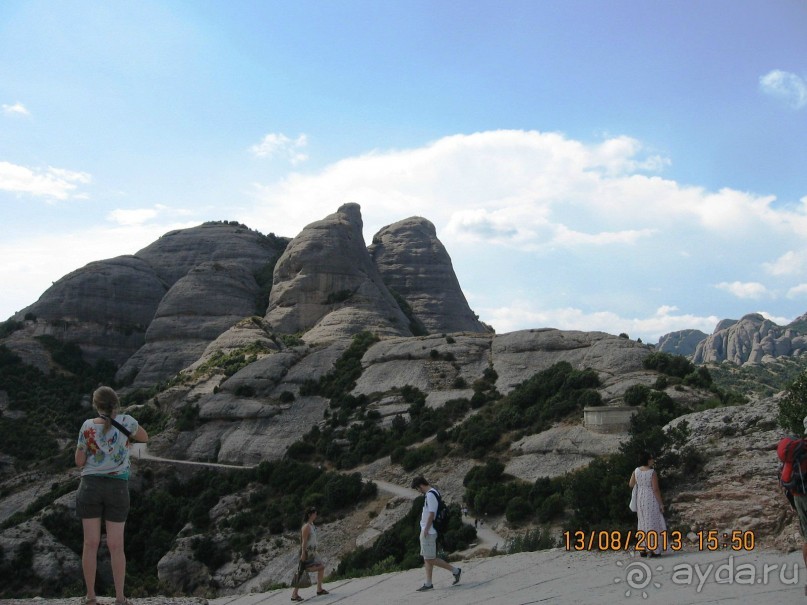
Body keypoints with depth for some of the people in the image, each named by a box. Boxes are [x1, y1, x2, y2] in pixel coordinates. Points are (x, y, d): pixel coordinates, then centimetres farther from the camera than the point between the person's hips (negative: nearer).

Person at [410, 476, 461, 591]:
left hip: (428, 532, -10)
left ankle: (455, 570, 3)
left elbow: (431, 514, -21)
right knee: (427, 558, 11)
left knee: (430, 559, -5)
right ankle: (428, 584, 15)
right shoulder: (431, 493, 14)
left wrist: (426, 529, -18)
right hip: (426, 531, 10)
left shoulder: (430, 495, -17)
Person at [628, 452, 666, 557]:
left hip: (640, 498, 6)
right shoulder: (652, 473, -16)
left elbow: (631, 484, 8)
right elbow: (656, 490, -16)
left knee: (643, 523, 14)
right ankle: (652, 550, 1)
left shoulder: (636, 471, 0)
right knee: (653, 523, 1)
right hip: (651, 499, -6)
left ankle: (643, 549, 17)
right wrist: (661, 503, -9)